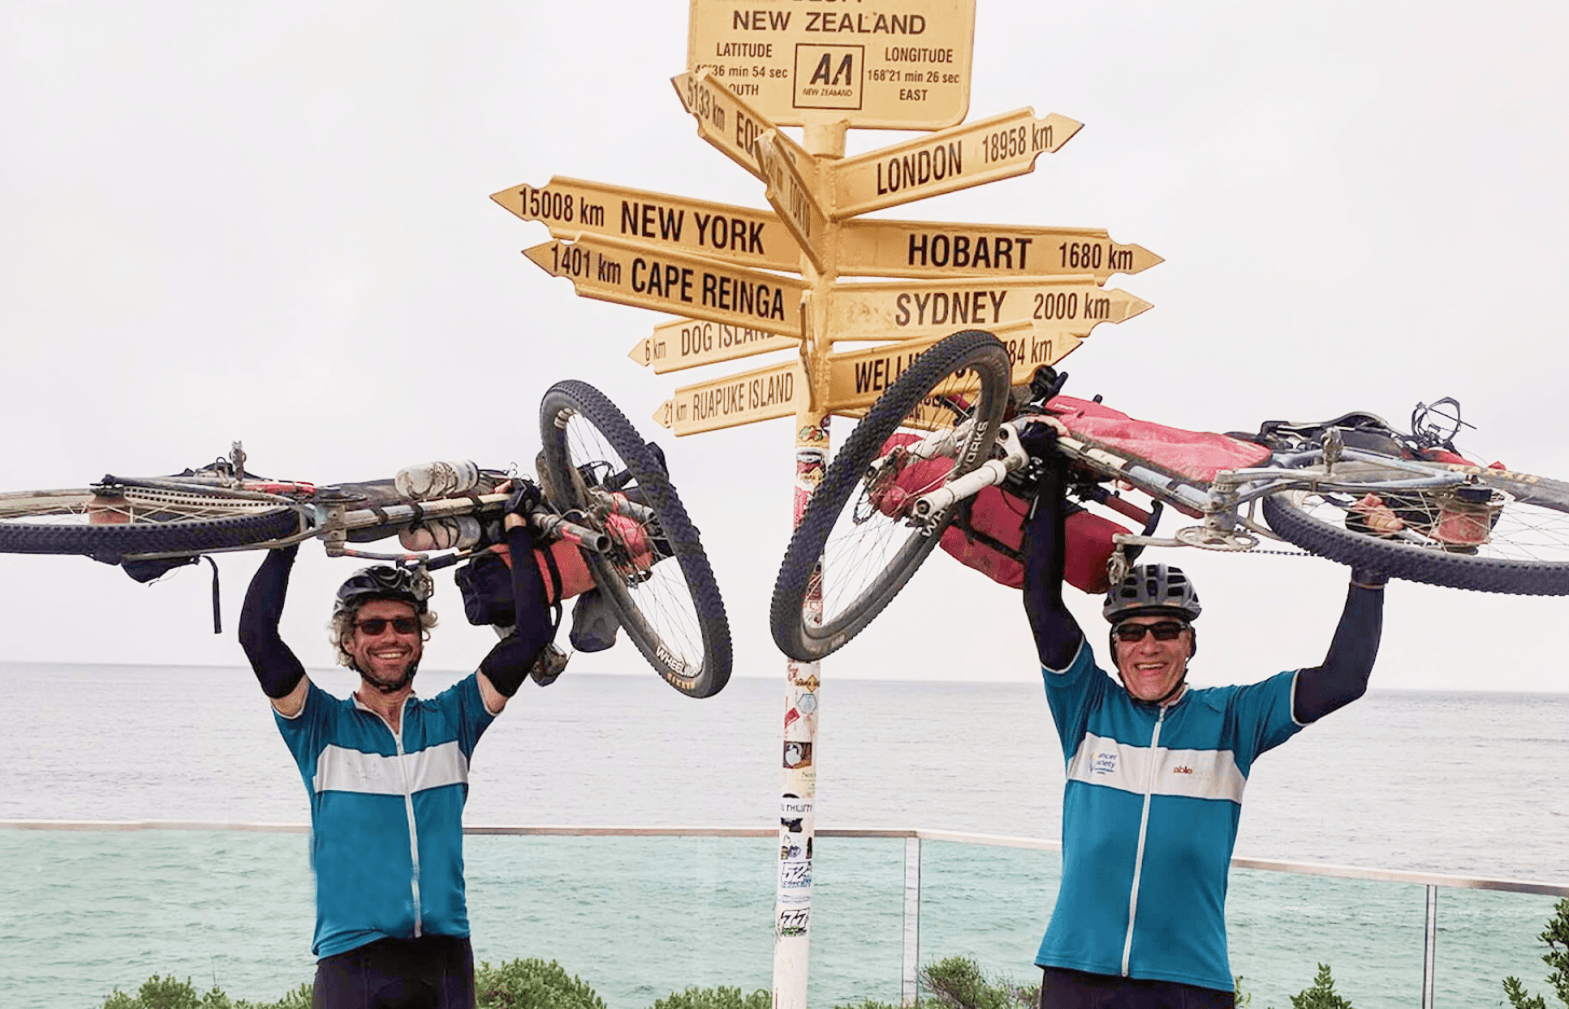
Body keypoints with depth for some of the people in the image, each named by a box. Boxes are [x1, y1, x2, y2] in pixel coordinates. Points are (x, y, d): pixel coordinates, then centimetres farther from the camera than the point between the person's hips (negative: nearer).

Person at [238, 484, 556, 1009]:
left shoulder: (451, 719, 11)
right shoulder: (321, 725, 5)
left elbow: (531, 634, 6)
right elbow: (257, 636, -8)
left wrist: (517, 527, 9)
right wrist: (289, 535, -2)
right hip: (353, 962, -2)